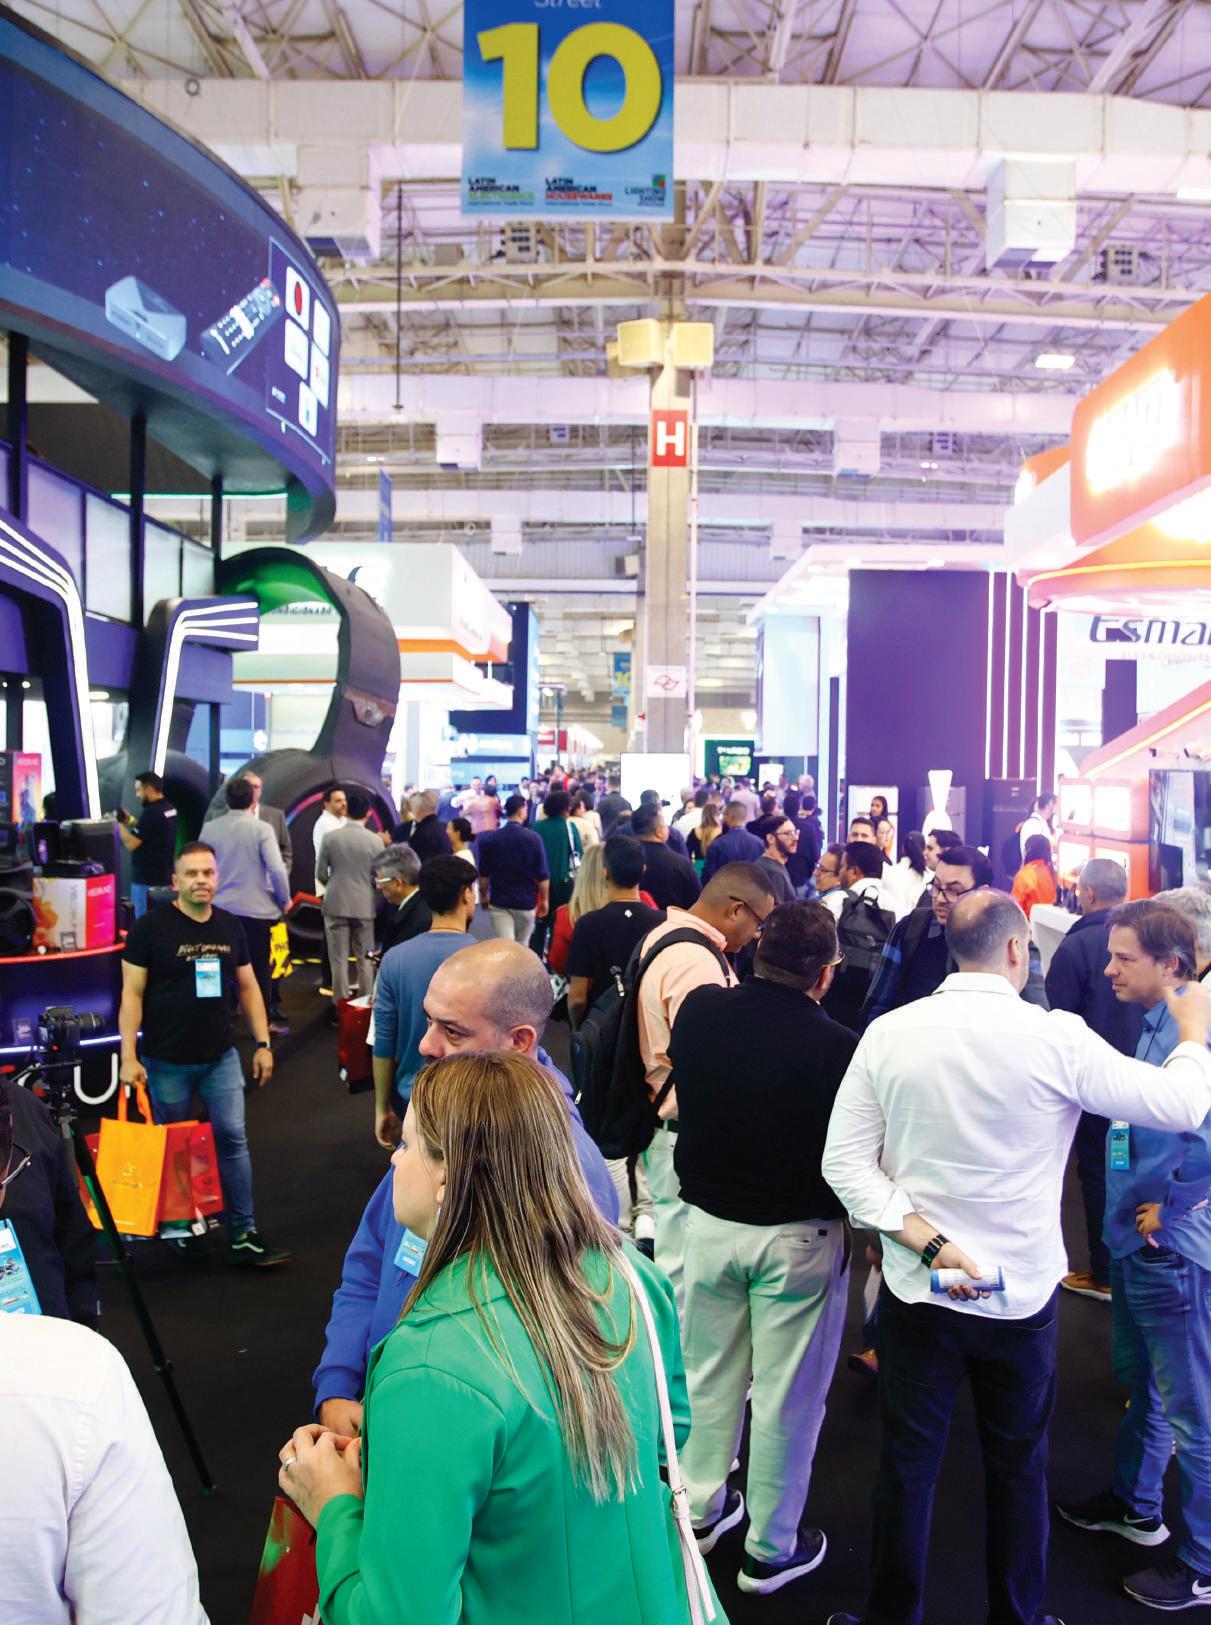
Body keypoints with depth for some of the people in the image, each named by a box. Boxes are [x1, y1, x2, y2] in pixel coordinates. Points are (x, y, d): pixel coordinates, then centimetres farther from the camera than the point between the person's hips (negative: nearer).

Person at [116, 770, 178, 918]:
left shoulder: (151, 813, -19)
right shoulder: (170, 809, 9)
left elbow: (130, 844, -18)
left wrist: (120, 823, -5)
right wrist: (130, 820, 16)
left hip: (146, 879, -9)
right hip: (165, 877, 9)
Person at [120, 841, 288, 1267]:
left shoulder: (231, 926, 5)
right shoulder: (151, 927, -8)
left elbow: (248, 987, 11)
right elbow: (132, 993, -8)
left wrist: (263, 1044, 7)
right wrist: (128, 1055, -13)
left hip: (221, 1056, 3)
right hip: (167, 1060, -3)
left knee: (233, 1139, 0)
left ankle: (243, 1236, 7)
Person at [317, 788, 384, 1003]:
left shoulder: (330, 837, -5)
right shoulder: (375, 840, -7)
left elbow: (320, 874, -1)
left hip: (336, 904, 0)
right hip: (364, 905, 0)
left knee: (339, 960, 5)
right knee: (364, 959, 11)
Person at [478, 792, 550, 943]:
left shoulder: (490, 839, -4)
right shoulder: (534, 838, -10)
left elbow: (484, 874, 3)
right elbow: (543, 875, -8)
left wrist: (484, 895, 19)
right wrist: (545, 899, 5)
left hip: (499, 901, 0)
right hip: (526, 901, 0)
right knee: (521, 947, 19)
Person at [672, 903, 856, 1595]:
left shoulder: (699, 1011, -11)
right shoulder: (836, 1046, -24)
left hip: (709, 1222, 4)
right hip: (798, 1237, -4)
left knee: (711, 1373, 22)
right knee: (787, 1394, 13)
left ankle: (702, 1507, 40)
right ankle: (770, 1550, 29)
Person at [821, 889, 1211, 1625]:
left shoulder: (888, 1033, -11)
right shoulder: (1056, 1038, -18)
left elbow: (845, 1163, -11)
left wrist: (927, 1243, -12)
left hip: (917, 1291, 1)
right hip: (1023, 1293, -1)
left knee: (908, 1468, 16)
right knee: (1019, 1468, 20)